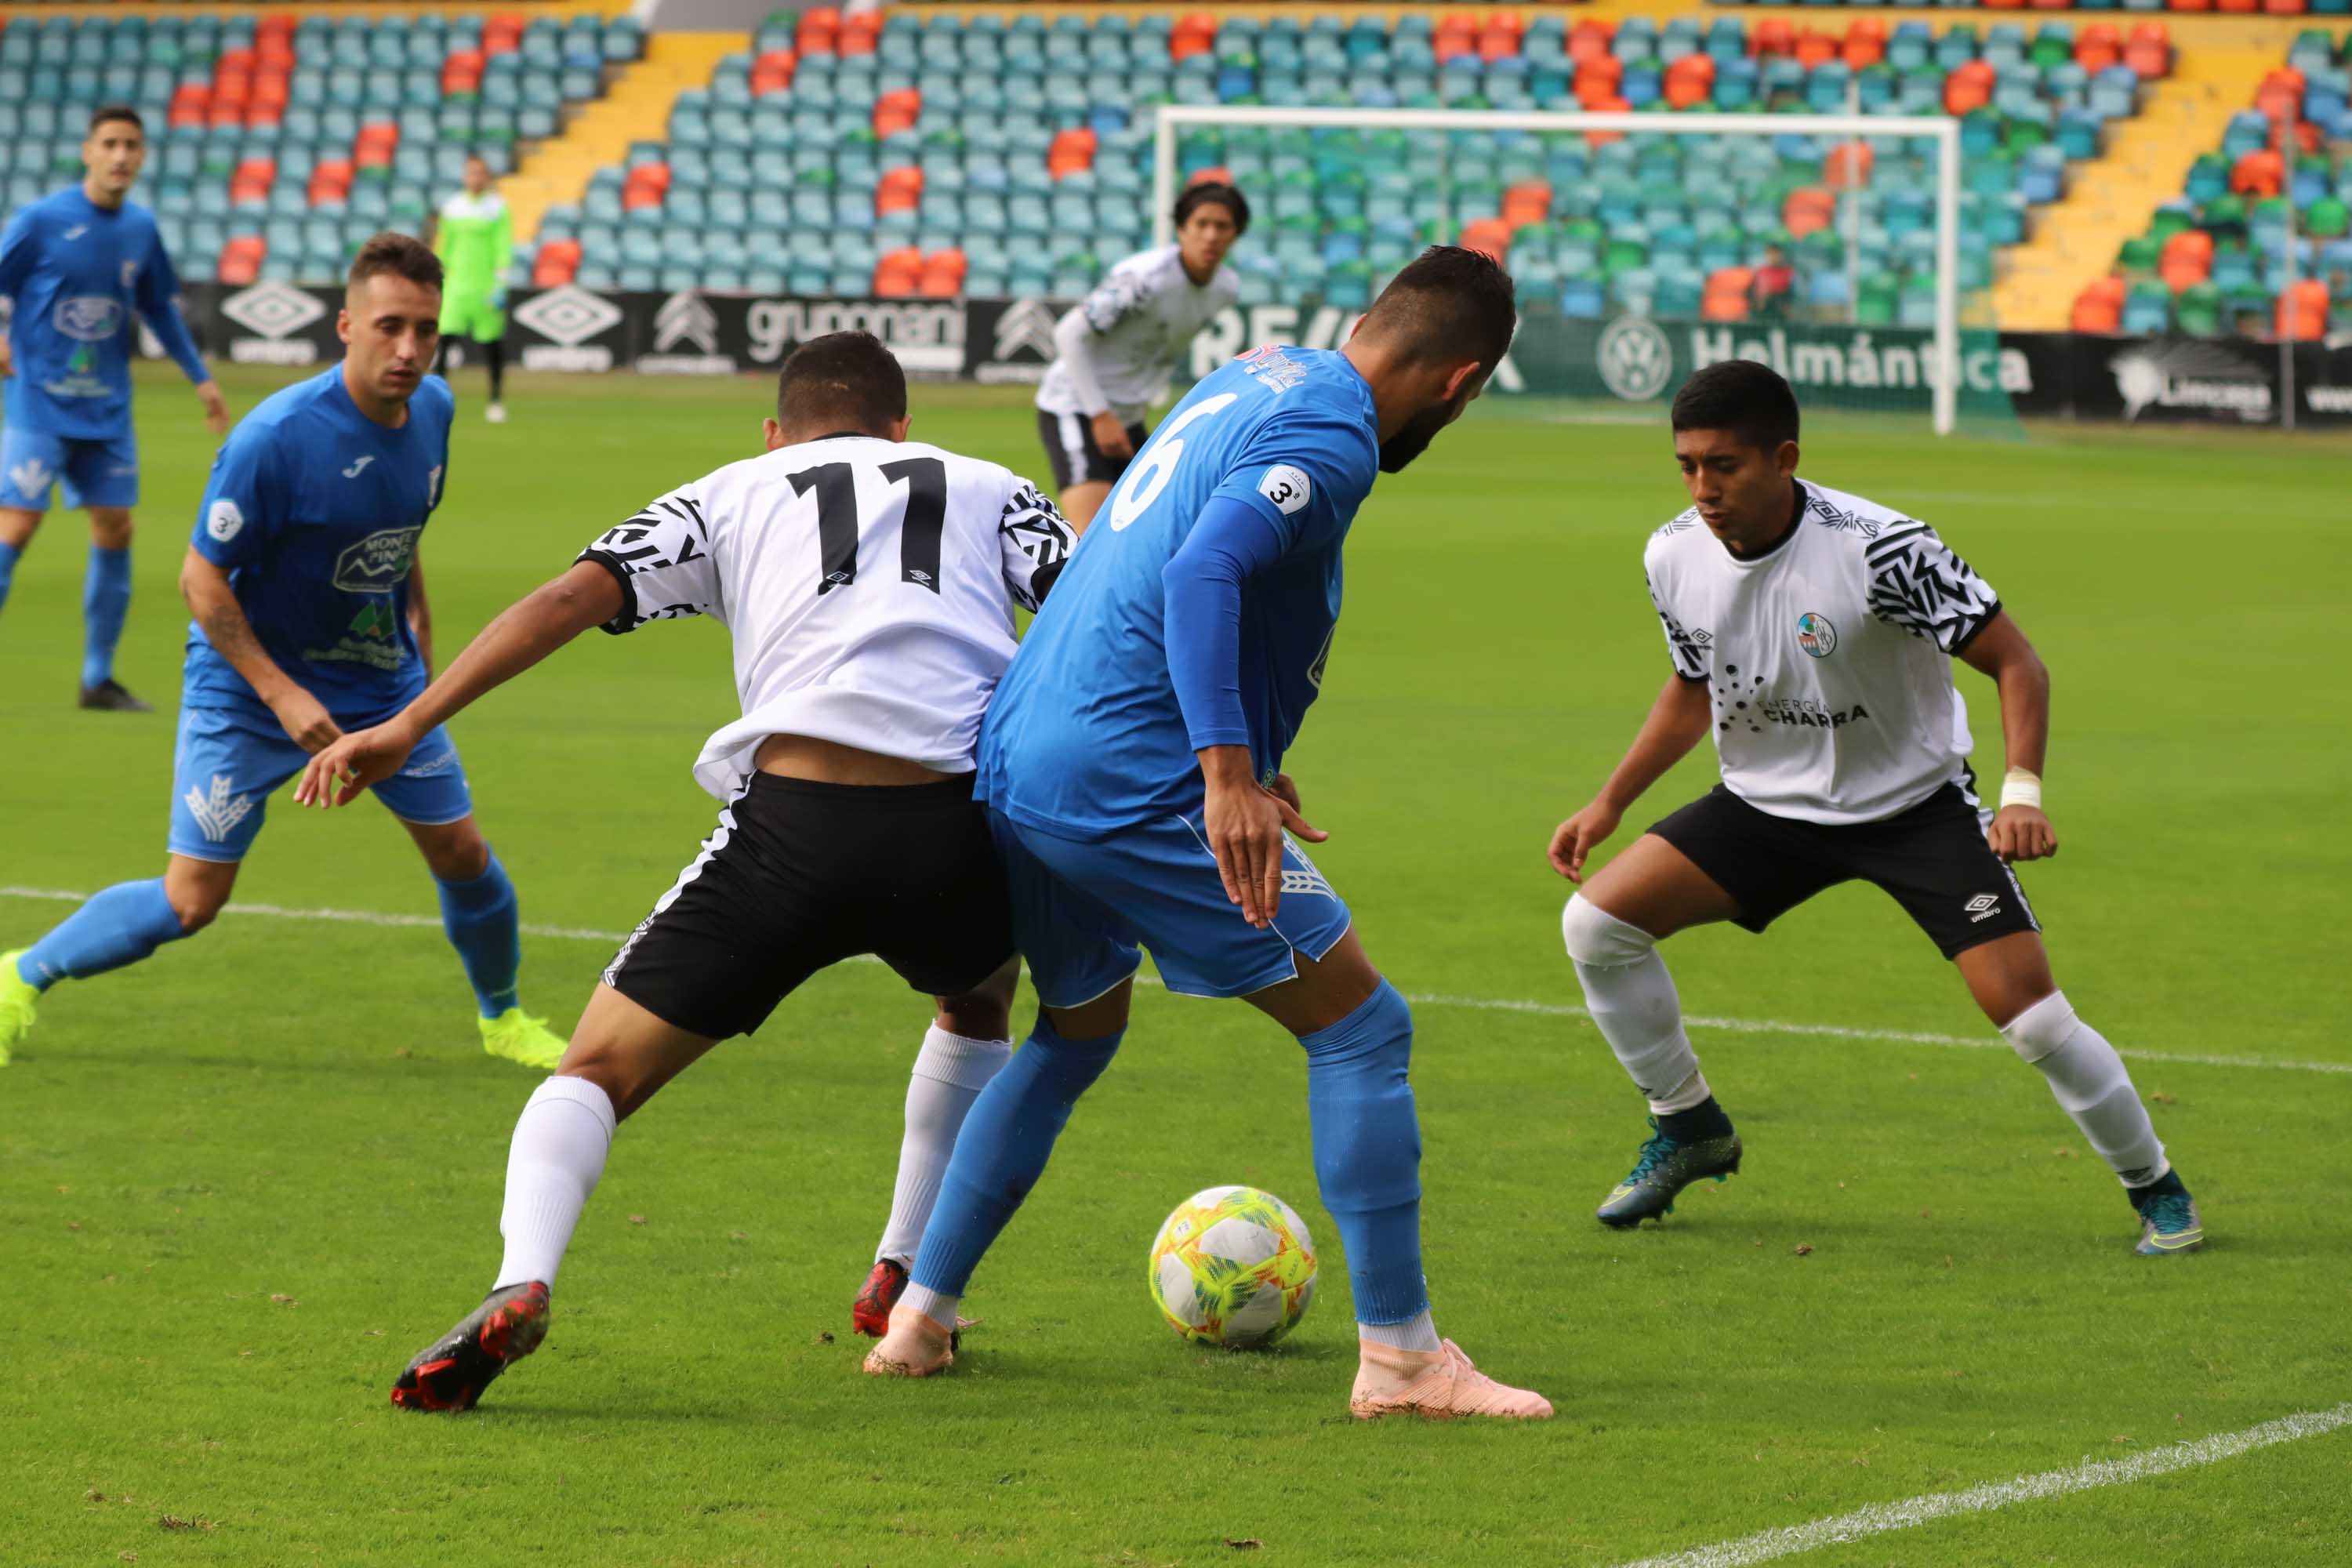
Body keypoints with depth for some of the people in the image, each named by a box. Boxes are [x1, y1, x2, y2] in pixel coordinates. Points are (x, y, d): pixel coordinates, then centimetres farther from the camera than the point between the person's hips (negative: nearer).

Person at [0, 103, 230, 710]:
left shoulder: (141, 228, 6)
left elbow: (161, 308, 19)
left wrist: (201, 377, 20)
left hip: (107, 410, 5)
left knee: (114, 531, 5)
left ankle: (99, 678, 15)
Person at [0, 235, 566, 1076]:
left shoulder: (432, 408, -6)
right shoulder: (277, 437, -28)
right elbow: (201, 577, -21)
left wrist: (417, 627, 12)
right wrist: (281, 694, -24)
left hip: (382, 682, 6)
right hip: (247, 686, -6)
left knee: (463, 855, 5)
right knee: (192, 901, -6)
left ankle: (503, 1018, 31)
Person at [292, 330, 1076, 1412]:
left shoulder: (736, 492, 25)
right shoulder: (986, 490, 27)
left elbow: (573, 597, 11)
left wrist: (407, 727, 8)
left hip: (791, 822, -1)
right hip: (958, 830, 1)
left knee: (599, 1069, 7)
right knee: (979, 1000, 37)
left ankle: (520, 1286, -21)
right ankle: (908, 1283, 33)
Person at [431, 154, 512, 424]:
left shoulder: (498, 208, -2)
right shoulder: (452, 207, 9)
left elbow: (504, 249, -5)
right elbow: (442, 246, 16)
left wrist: (500, 284, -13)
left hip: (486, 287, -2)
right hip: (456, 287, 2)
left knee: (492, 342, 3)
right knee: (444, 337, -12)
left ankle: (496, 401, 16)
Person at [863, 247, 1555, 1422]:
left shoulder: (1256, 377, 18)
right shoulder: (1333, 433, -11)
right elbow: (1202, 575, -25)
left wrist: (1237, 759, 33)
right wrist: (1229, 774, -32)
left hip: (1013, 762, 9)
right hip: (1130, 782, -9)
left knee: (1075, 1035, 28)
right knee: (1359, 1026, -2)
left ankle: (919, 1318, 28)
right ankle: (1400, 1357, -3)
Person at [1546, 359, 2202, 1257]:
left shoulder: (1877, 549, -27)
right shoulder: (1675, 558, -10)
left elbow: (2013, 661, -20)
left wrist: (2022, 793, -34)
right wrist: (1610, 804, 8)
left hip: (1915, 802, -5)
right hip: (1769, 804, 5)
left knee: (2023, 1005, -18)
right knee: (1597, 919, -11)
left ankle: (2156, 1188, 6)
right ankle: (1690, 1131, 12)